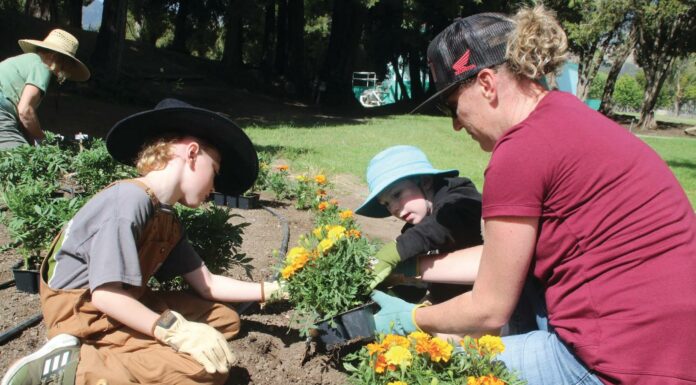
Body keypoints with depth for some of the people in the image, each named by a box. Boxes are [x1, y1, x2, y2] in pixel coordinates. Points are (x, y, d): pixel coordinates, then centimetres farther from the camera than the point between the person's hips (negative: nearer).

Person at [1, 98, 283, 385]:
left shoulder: (167, 220, 9)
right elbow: (105, 295, -25)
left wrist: (268, 290, 14)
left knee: (226, 319, 12)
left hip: (124, 306, 10)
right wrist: (177, 331, -28)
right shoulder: (129, 200, -21)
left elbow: (206, 284, 13)